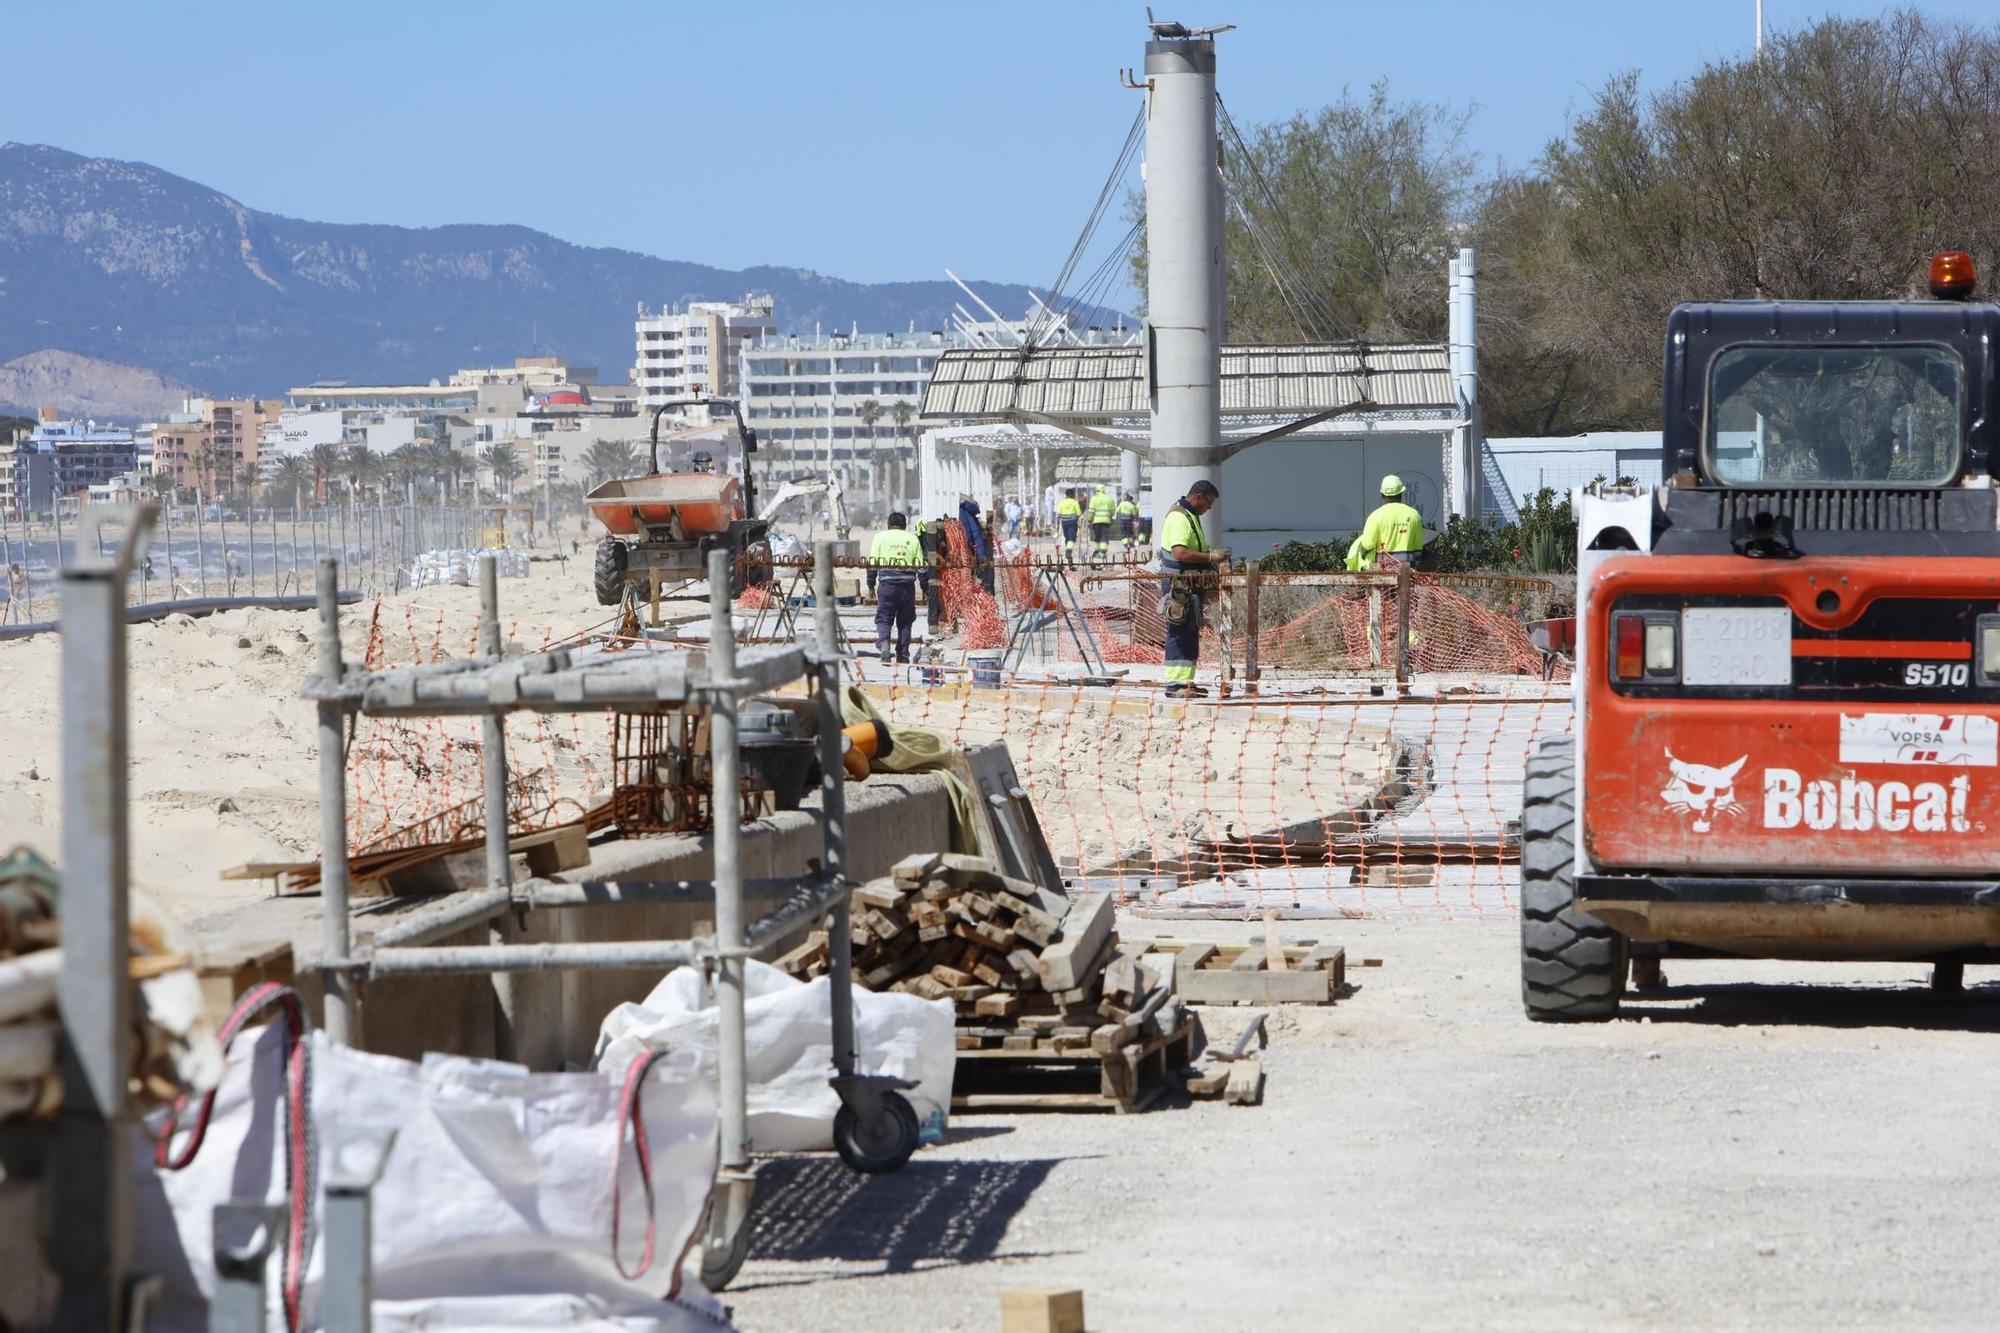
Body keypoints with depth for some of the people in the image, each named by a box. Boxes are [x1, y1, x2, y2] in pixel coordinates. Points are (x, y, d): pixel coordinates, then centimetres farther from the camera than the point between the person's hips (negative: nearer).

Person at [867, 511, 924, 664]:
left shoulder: (881, 537, 4)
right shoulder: (912, 538, 8)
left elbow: (872, 562, 0)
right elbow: (921, 564, 7)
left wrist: (871, 585, 6)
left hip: (887, 583, -1)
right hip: (907, 585, 1)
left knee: (884, 619, 2)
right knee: (905, 621, 11)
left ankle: (883, 644, -24)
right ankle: (903, 655, 12)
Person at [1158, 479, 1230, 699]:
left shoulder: (1191, 516, 20)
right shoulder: (1179, 518, -15)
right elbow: (1180, 552, -27)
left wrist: (1213, 559, 16)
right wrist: (1210, 557, -22)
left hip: (1189, 587, 11)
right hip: (1179, 586, -11)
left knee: (1191, 633, 11)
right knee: (1179, 633, -11)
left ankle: (1186, 682, 15)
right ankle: (1175, 684, -12)